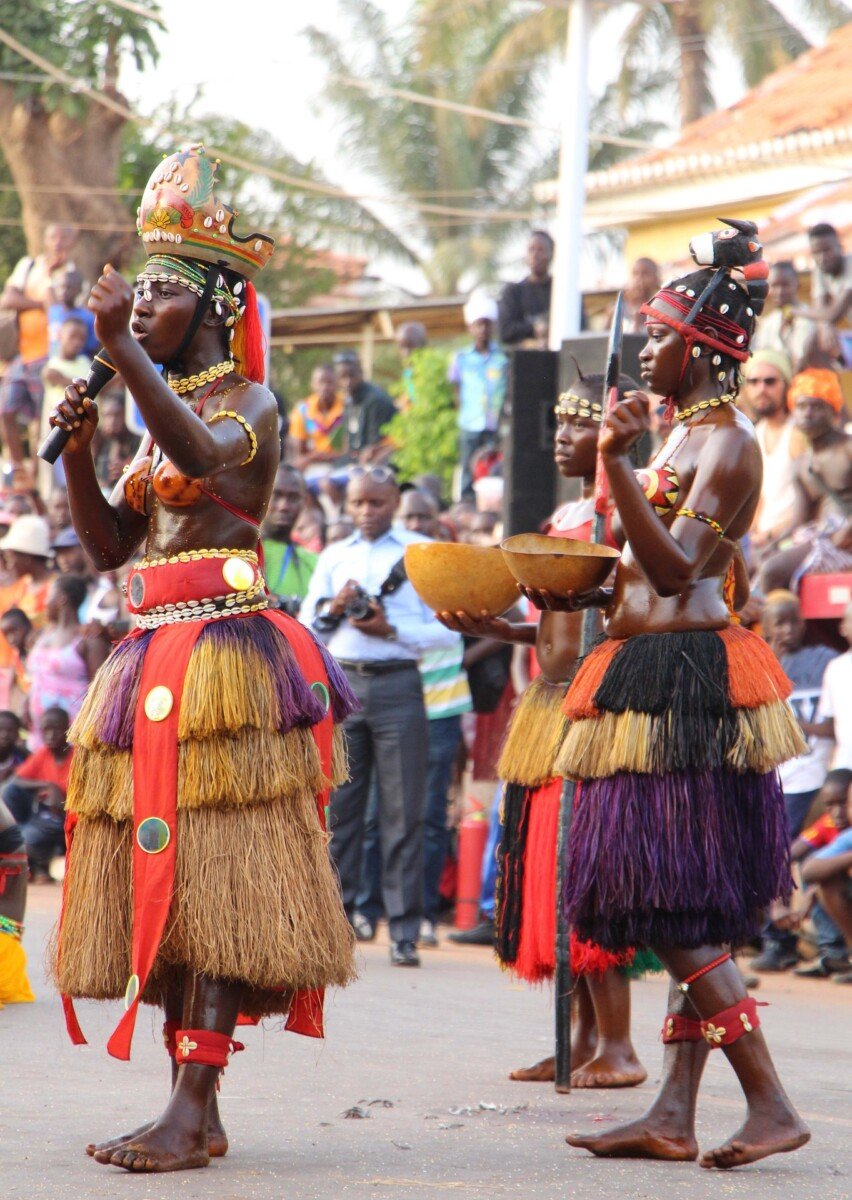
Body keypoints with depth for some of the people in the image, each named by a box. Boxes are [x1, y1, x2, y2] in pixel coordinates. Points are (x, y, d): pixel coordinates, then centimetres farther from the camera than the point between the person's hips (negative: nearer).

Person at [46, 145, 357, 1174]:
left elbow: (206, 456, -28)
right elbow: (108, 544, 20)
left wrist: (122, 351, -33)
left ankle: (193, 1111, -17)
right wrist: (78, 454, 4)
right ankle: (192, 1109, 7)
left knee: (215, 877, -12)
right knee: (160, 880, 5)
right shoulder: (162, 415, 21)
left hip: (225, 655, -9)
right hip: (154, 661, 9)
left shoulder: (247, 403, -4)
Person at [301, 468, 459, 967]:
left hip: (397, 685, -3)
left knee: (404, 810, -4)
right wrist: (332, 610, -5)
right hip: (341, 681, 3)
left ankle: (405, 931, -3)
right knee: (338, 805, 2)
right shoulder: (334, 556, 17)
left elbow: (448, 630, 0)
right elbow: (304, 626, 15)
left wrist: (391, 628, -13)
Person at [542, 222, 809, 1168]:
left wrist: (616, 465, -29)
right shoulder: (683, 435, 17)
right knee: (681, 913, 8)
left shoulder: (727, 444, -12)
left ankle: (771, 1104, -10)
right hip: (655, 674, 10)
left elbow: (677, 568, -22)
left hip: (687, 682, -10)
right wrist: (578, 593, 13)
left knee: (678, 910, -11)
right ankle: (674, 1115, 9)